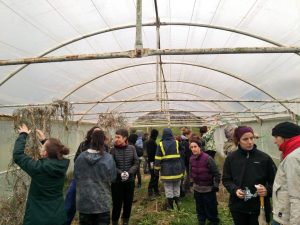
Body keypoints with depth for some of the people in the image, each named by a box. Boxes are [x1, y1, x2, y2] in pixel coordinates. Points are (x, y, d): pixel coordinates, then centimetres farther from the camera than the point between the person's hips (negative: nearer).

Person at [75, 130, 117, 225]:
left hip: (84, 201, 3)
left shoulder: (80, 157, -10)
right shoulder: (108, 158, -18)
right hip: (102, 201, -2)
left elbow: (76, 176, 4)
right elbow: (113, 178, -6)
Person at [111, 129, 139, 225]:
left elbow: (136, 163, -3)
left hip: (130, 181, 2)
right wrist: (120, 173, -22)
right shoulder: (113, 150, -7)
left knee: (128, 203, 13)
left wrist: (129, 172, -18)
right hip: (117, 181, -2)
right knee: (117, 203, 4)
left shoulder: (131, 148, -2)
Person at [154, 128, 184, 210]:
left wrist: (156, 169, 2)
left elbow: (158, 159, -5)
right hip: (177, 170, 2)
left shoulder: (161, 145, -7)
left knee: (168, 188, 8)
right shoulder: (177, 143, -3)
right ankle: (177, 204, 22)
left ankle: (170, 206, 14)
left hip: (166, 171, -2)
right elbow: (181, 156, 2)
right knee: (176, 188, 16)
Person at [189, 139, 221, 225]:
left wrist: (215, 186, -10)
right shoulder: (191, 159, -4)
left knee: (210, 207, 9)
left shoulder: (208, 158, -21)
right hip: (197, 188, 5)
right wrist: (192, 182, 13)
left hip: (208, 189, -5)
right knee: (200, 207, 18)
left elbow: (217, 173, -13)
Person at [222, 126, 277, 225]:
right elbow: (226, 179, 3)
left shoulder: (264, 158, -6)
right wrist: (235, 190, -14)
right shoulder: (231, 158, -3)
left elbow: (274, 180, -1)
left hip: (259, 207, -1)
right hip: (238, 206, 1)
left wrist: (267, 190, -19)